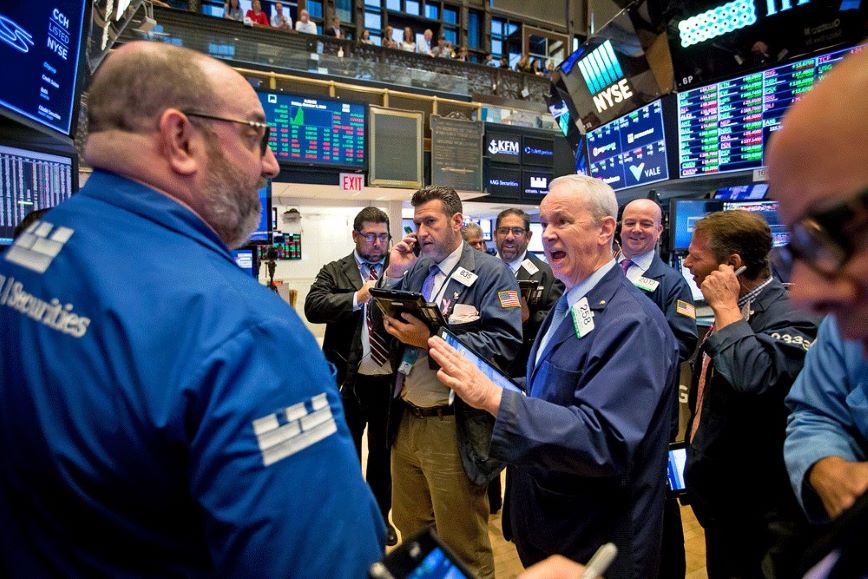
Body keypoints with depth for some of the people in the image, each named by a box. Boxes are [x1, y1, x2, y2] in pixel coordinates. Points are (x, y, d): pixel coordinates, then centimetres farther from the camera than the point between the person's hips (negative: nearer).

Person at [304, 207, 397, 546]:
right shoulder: (334, 272, 0)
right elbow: (313, 308, -17)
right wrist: (358, 297, -28)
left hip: (389, 380, 2)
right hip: (349, 380, -1)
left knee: (383, 452, 19)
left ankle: (380, 516, 40)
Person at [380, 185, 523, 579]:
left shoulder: (491, 273, -9)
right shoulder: (414, 271, 10)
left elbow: (504, 343, -22)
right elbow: (382, 330, 5)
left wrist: (431, 340, -26)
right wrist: (393, 274, -5)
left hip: (454, 427, -6)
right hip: (406, 419, 7)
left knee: (461, 546, 12)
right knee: (411, 529, 24)